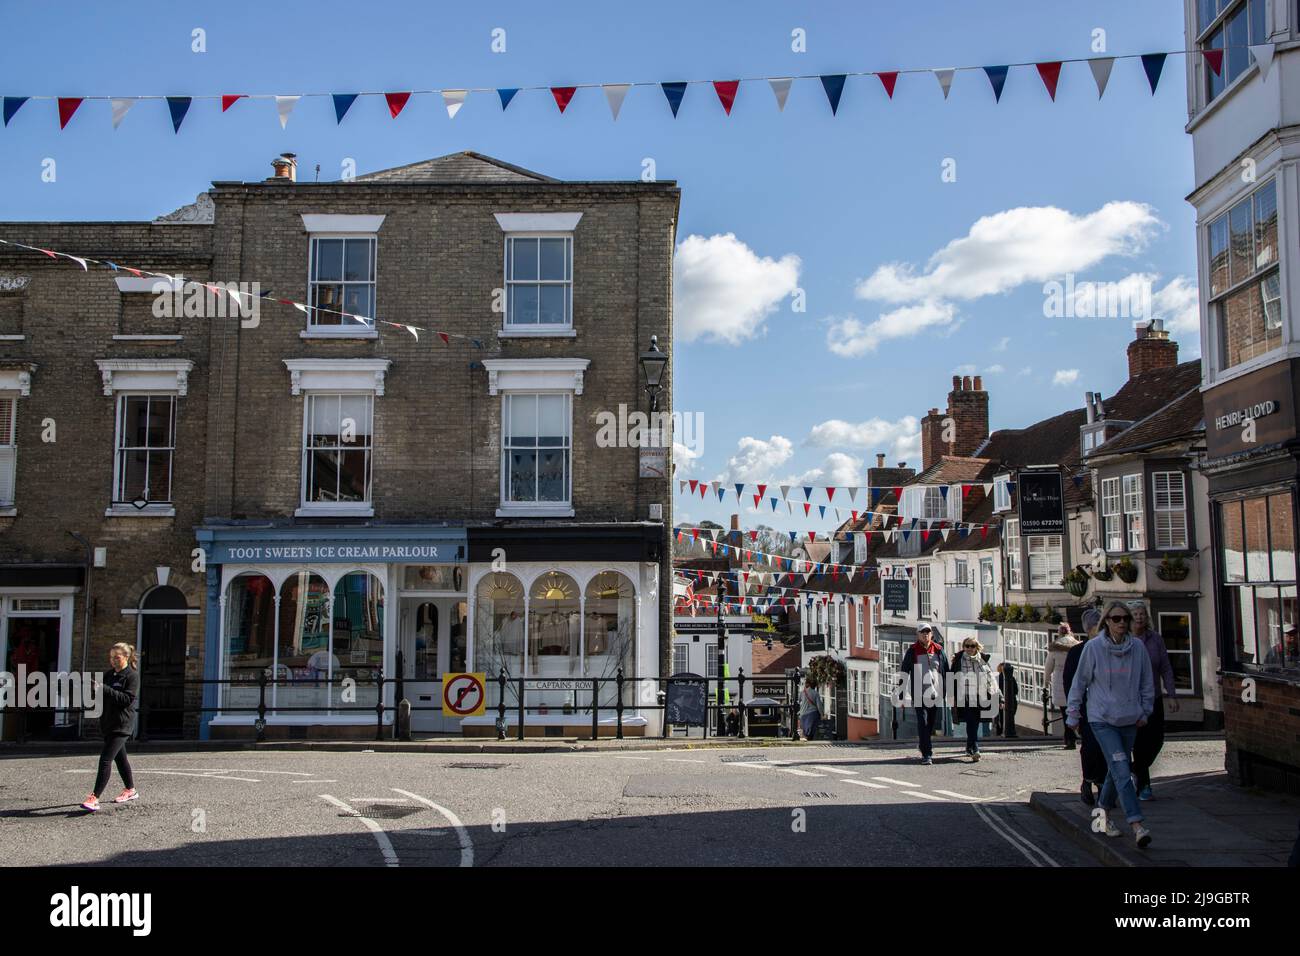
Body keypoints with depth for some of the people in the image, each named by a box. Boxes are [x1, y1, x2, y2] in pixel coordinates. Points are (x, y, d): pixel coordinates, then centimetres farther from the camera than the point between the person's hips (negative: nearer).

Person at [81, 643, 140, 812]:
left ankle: (94, 798, -17)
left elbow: (128, 699, -20)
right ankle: (130, 790, 34)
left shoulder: (132, 676, -9)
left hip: (121, 725, -8)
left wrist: (105, 689, -25)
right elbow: (104, 695, 22)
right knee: (120, 758, 19)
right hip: (108, 722, 8)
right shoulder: (108, 674, 12)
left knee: (105, 759, -15)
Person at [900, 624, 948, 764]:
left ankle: (925, 750, 29)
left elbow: (946, 672, 14)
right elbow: (903, 671, 3)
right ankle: (926, 754, -12)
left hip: (936, 694, 3)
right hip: (919, 694, -3)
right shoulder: (912, 651, 1)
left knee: (931, 724, 12)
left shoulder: (938, 650, 8)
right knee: (923, 723, -11)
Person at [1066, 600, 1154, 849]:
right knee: (1121, 770, -13)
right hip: (1102, 719, -4)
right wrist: (1073, 714, 6)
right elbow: (1080, 682, 1)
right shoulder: (1093, 647, -9)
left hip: (1129, 719, 4)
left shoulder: (1138, 648, -1)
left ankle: (1104, 811, 35)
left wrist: (1144, 712, 11)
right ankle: (1137, 825, -17)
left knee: (1117, 770, 14)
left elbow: (1146, 683, 12)